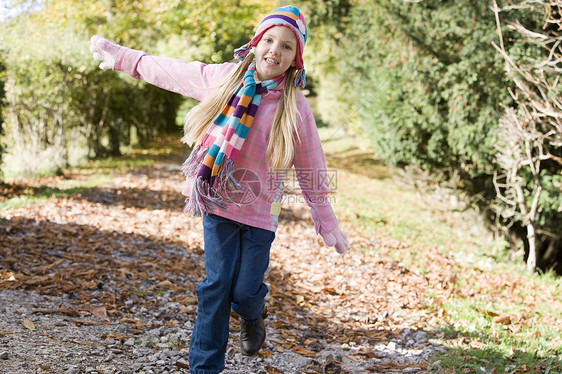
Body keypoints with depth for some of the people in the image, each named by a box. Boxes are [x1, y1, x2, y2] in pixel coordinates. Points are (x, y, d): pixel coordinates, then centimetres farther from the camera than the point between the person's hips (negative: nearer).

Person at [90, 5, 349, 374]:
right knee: (216, 284, -2)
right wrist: (121, 56, 20)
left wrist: (327, 223, 5)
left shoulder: (295, 108, -6)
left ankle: (253, 315, 39)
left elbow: (312, 170, 1)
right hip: (218, 201, 1)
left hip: (260, 208, -1)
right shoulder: (222, 78, -2)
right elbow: (167, 71, 12)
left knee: (245, 290, 0)